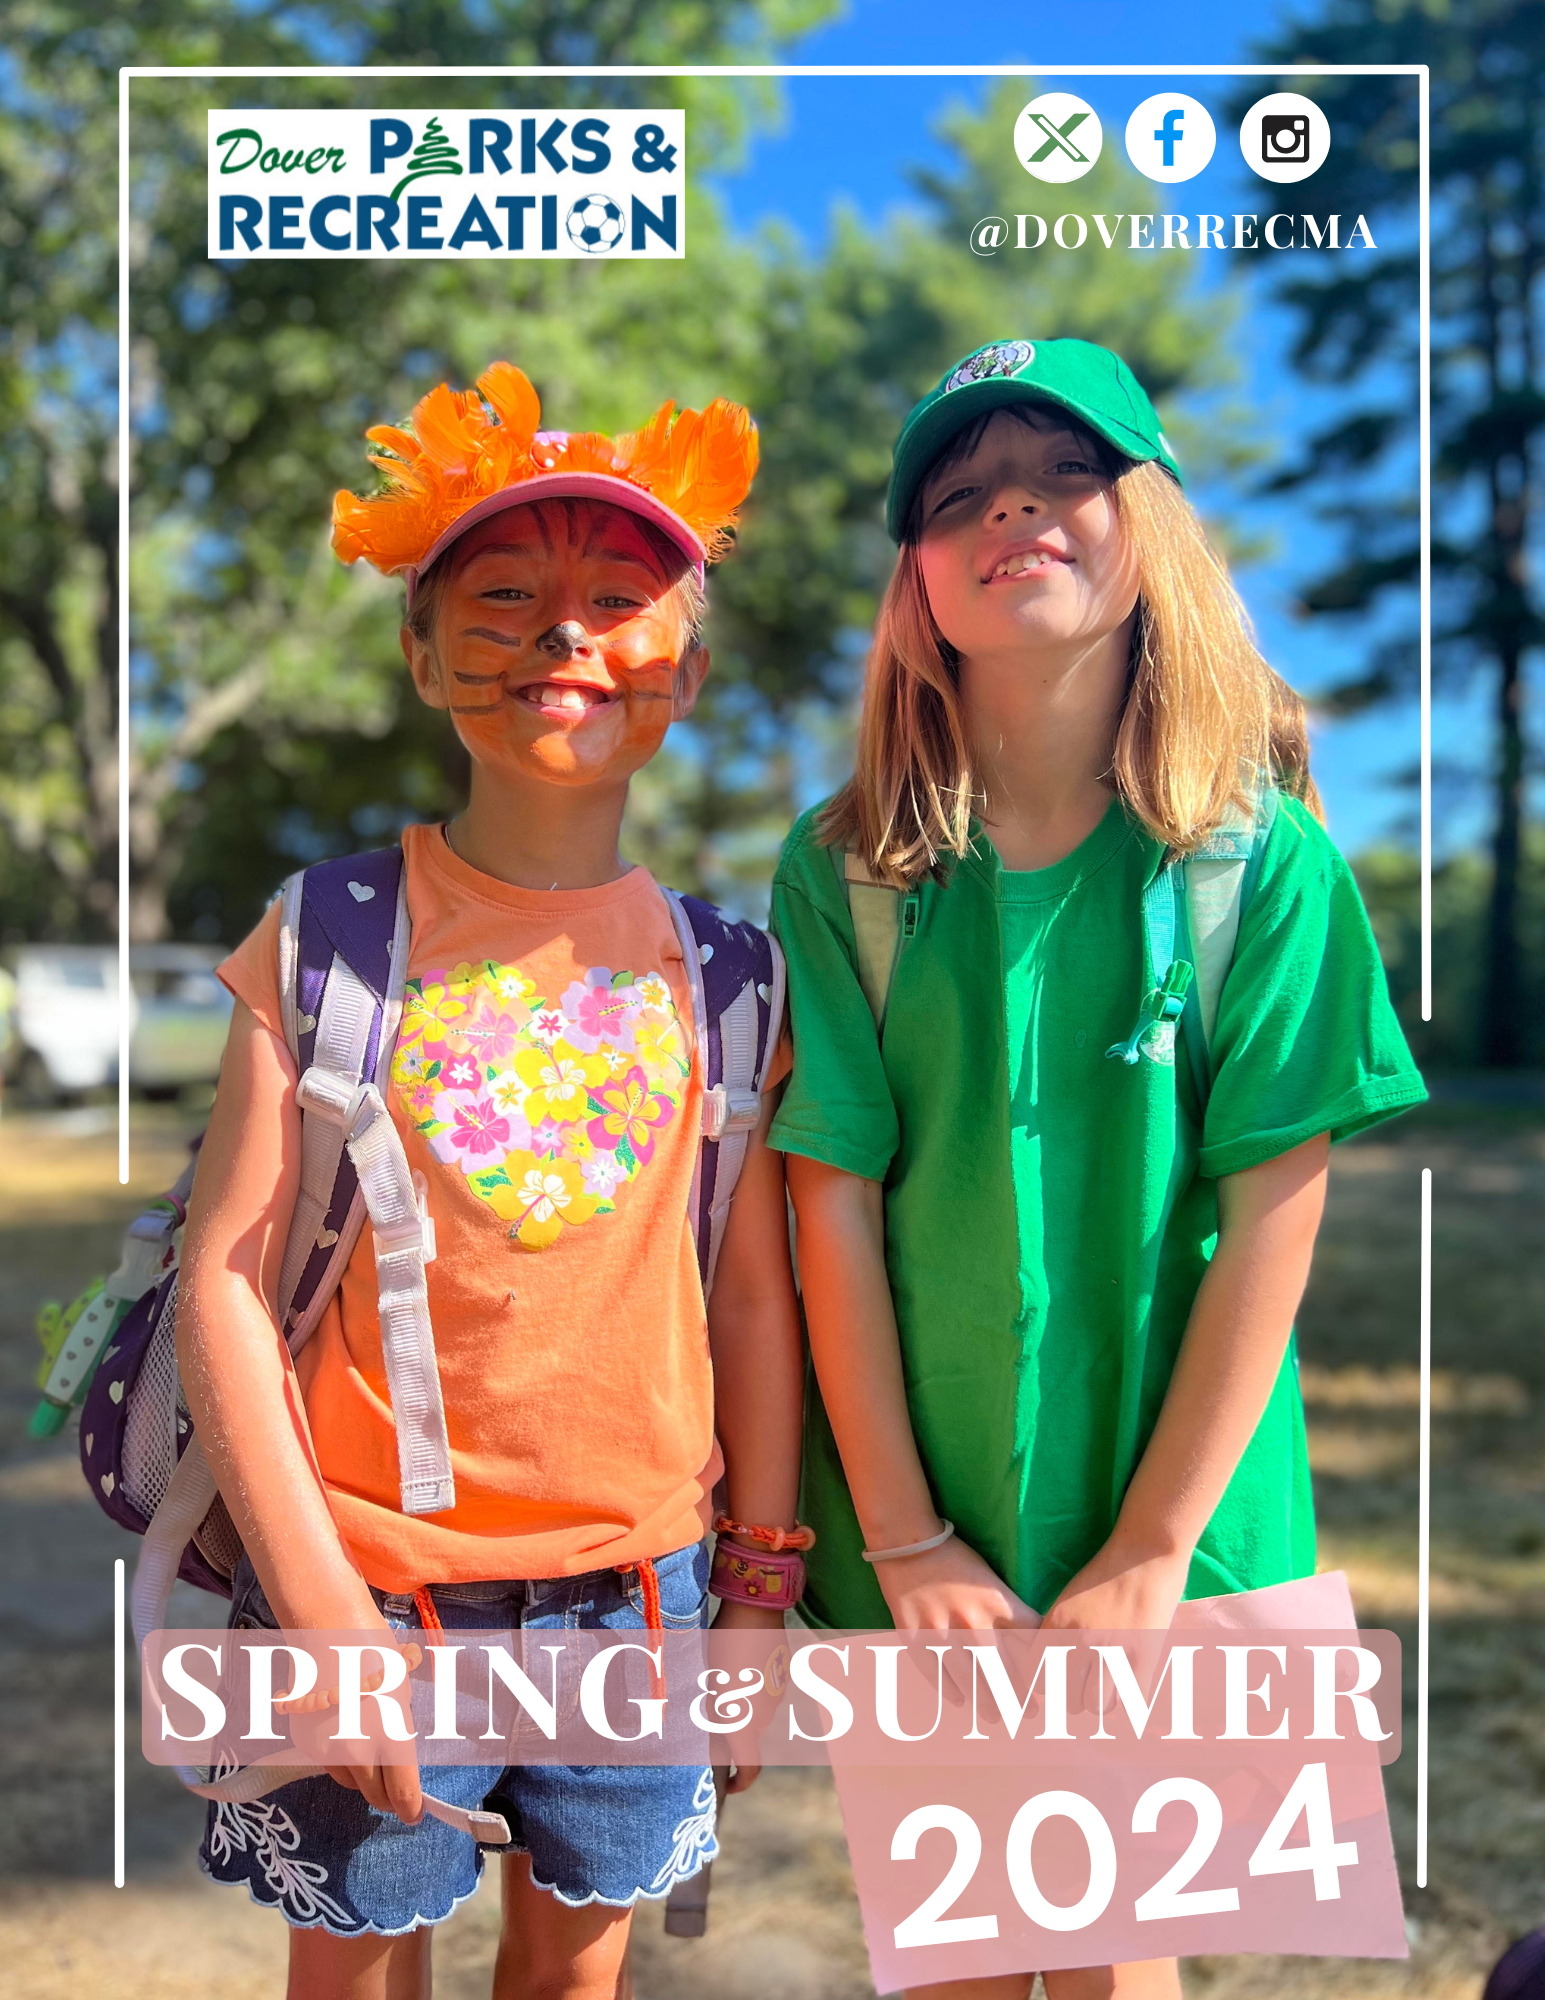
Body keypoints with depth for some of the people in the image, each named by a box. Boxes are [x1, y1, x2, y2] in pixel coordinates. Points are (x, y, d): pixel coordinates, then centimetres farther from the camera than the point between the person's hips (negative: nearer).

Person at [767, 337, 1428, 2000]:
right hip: (918, 1535, 1)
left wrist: (1151, 1552, -12)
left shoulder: (1261, 854, -8)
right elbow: (835, 1202, -7)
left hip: (1167, 1513, -1)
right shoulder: (845, 867, -6)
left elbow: (1272, 1216, -10)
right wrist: (906, 1538, -9)